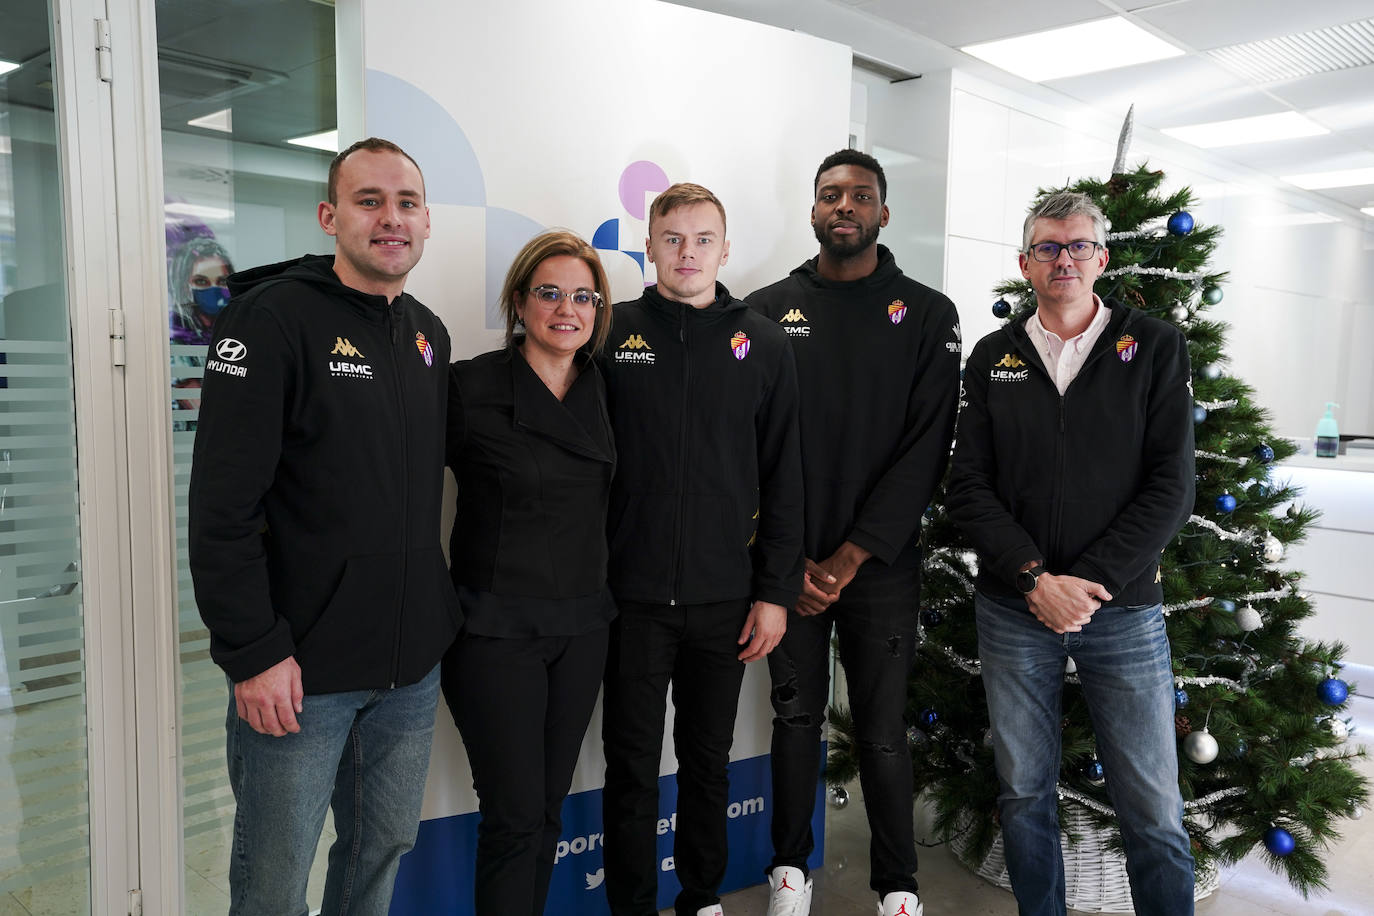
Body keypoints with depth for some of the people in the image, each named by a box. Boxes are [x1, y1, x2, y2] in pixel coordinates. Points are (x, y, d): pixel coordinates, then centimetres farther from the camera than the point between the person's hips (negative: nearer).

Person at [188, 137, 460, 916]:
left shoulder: (431, 335, 10)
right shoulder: (275, 317, -11)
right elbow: (223, 504, -16)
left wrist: (441, 614, 14)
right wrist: (254, 652, -18)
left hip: (414, 665, 6)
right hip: (299, 671, -6)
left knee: (386, 850, 19)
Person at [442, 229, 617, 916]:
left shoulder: (600, 390, 6)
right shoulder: (471, 387, -11)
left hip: (582, 626, 5)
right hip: (495, 627, -5)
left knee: (549, 807, 15)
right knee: (515, 815, 0)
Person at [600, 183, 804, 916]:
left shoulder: (763, 345, 3)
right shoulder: (612, 333, 0)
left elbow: (783, 478, 3)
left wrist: (775, 591, -1)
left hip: (726, 597, 2)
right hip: (632, 594, -1)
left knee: (708, 760, 16)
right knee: (632, 764, 9)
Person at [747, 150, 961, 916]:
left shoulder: (927, 315, 2)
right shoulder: (769, 310, 4)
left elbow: (927, 447, -5)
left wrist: (852, 556, -11)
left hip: (881, 564, -1)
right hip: (791, 563, 1)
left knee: (883, 731, 4)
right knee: (796, 716, 10)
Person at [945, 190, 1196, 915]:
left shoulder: (1155, 348, 3)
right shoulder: (992, 358, 7)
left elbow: (1170, 486, -4)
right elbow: (968, 487, 0)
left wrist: (1091, 581, -13)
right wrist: (1035, 581, -12)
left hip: (1123, 608, -1)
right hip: (1012, 610, 2)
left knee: (1154, 815, 4)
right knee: (1024, 798, 11)